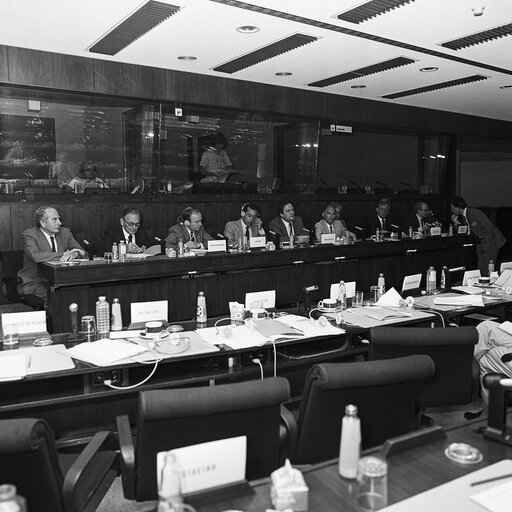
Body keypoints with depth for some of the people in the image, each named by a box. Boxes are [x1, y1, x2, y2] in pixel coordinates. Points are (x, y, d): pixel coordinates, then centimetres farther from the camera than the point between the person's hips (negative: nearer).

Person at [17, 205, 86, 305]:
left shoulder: (65, 232, 8)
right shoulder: (29, 234, -7)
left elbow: (83, 252, 3)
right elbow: (36, 256, -26)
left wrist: (75, 253, -21)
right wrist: (63, 255, -23)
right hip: (35, 283, -5)